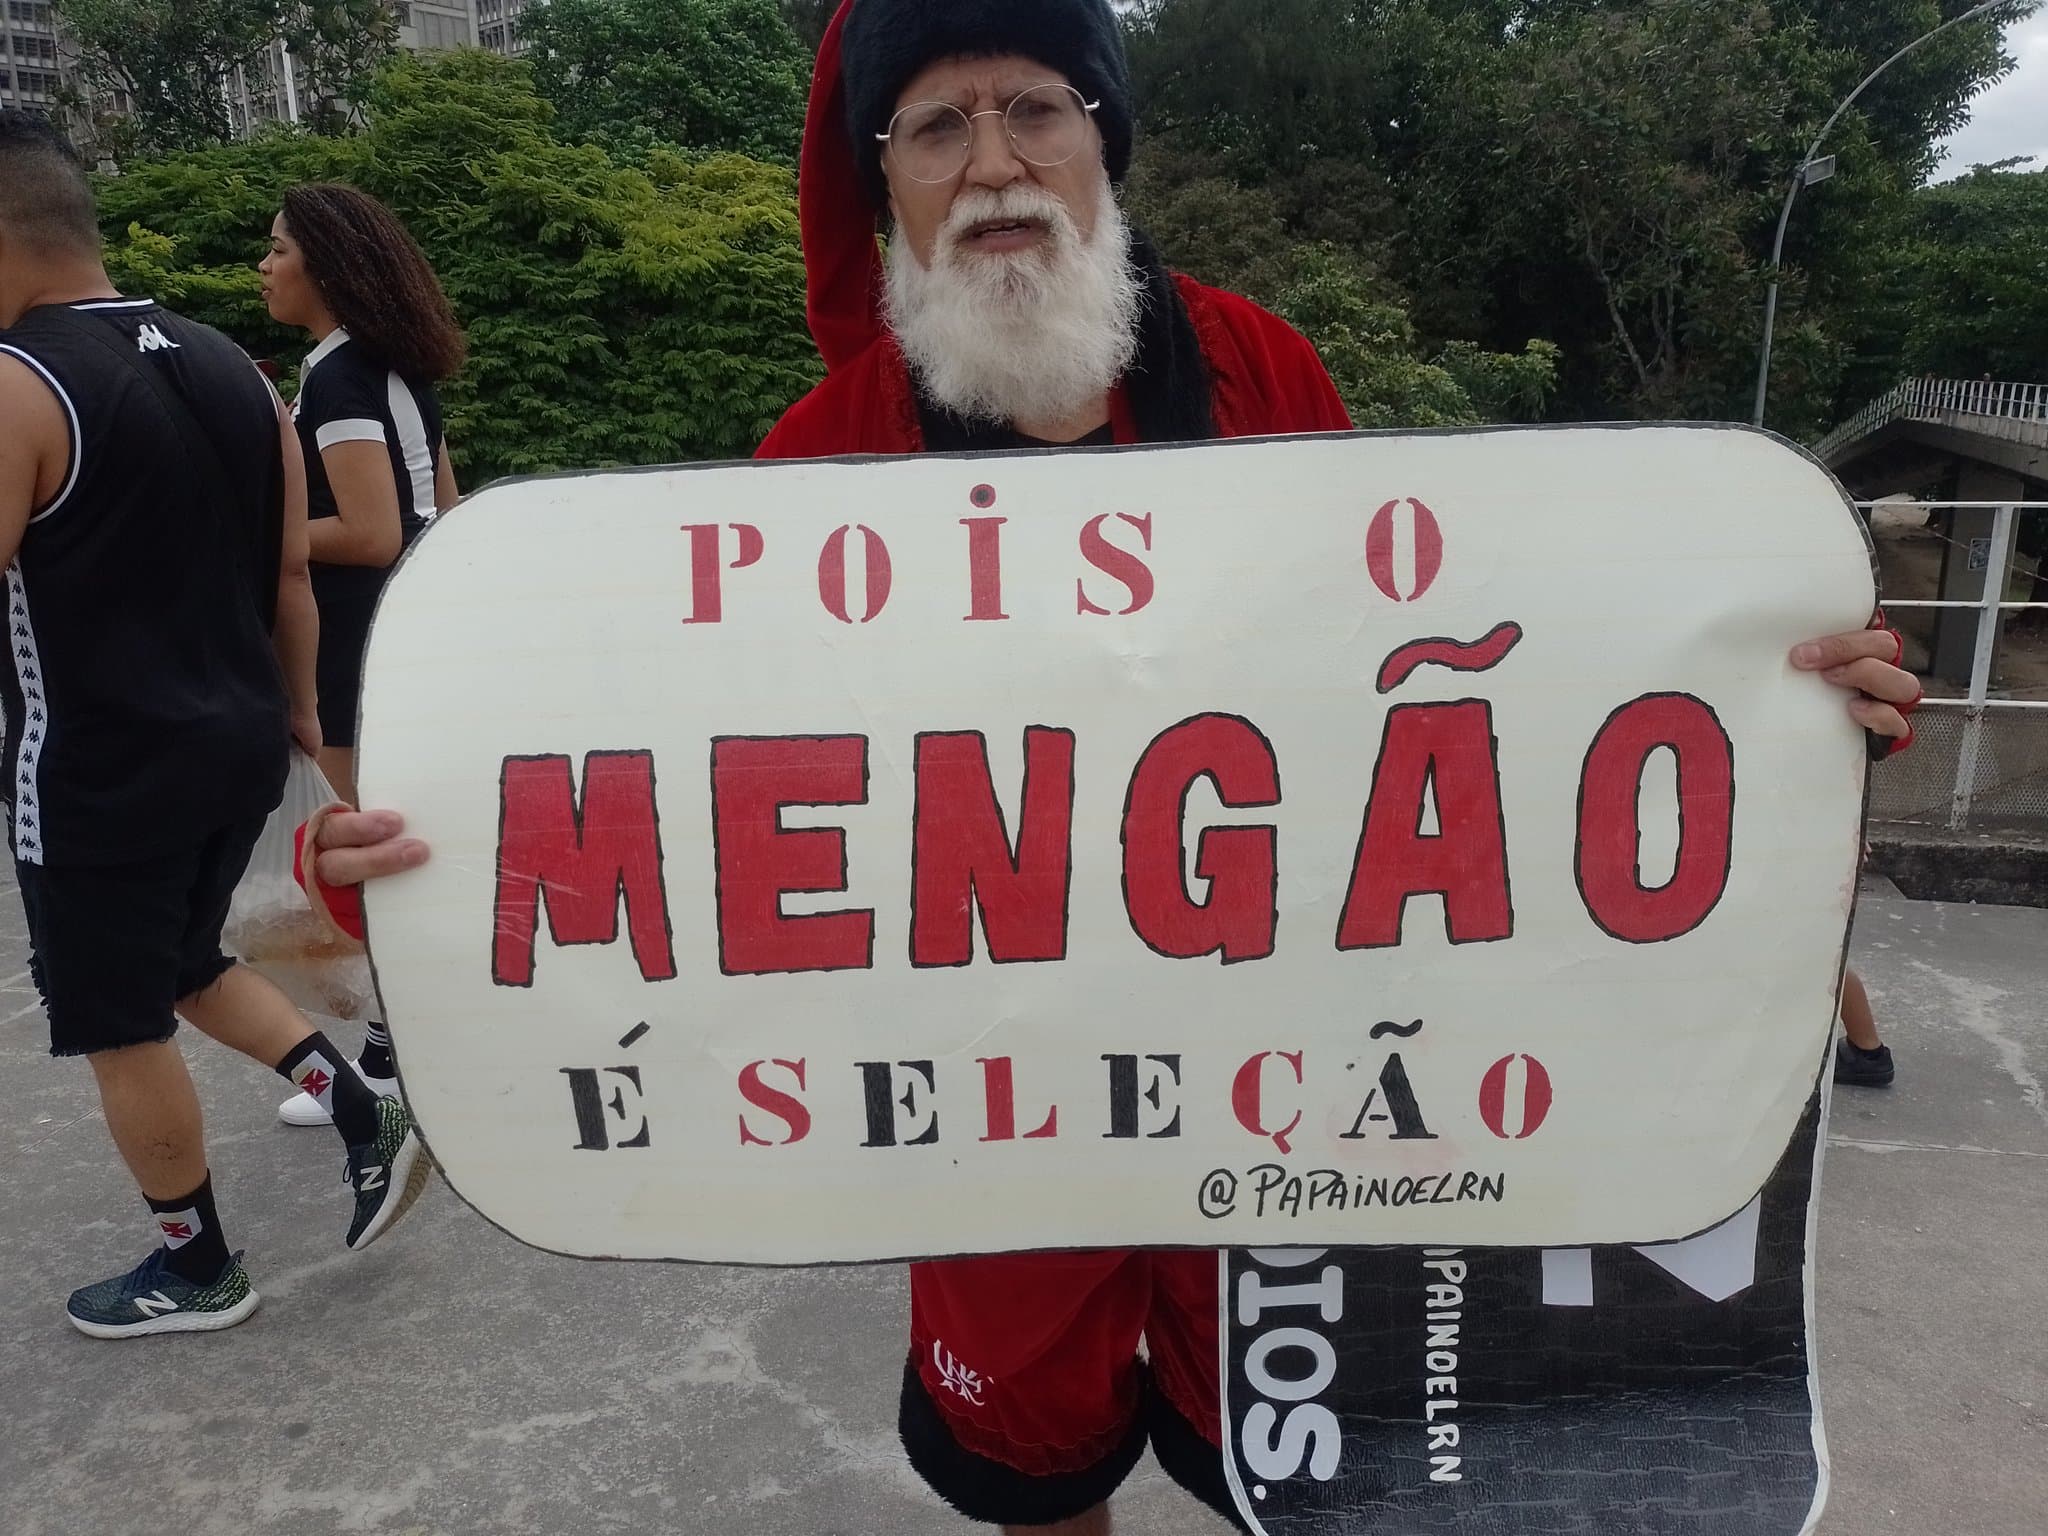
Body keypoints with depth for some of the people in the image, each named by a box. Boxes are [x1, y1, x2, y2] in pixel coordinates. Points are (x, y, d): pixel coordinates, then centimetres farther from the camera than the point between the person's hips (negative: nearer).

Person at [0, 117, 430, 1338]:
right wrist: (297, 710, 18)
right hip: (236, 743, 7)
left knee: (121, 1030, 11)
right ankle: (367, 1115, 17)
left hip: (100, 773, -7)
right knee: (187, 969, 27)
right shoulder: (230, 365, 4)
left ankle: (196, 1272, 27)